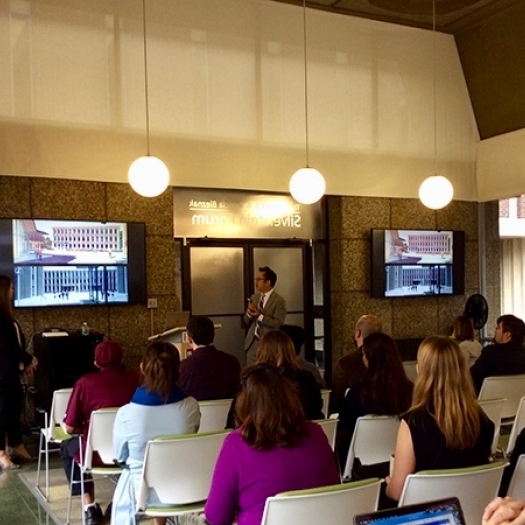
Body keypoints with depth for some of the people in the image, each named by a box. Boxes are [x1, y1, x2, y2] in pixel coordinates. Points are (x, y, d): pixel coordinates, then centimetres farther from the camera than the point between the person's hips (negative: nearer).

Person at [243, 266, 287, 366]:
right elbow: (246, 322, 12)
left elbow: (278, 323, -18)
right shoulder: (254, 297, 11)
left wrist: (260, 316, -23)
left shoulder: (279, 301, -7)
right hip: (252, 343, 6)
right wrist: (249, 313, -9)